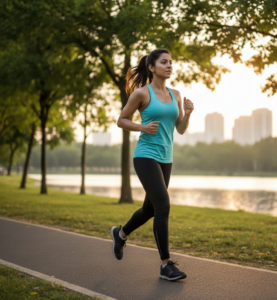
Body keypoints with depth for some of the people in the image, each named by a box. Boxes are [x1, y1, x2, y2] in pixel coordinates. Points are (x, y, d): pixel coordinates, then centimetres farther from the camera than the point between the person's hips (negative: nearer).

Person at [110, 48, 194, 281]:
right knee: (164, 207, -17)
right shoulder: (141, 92, -5)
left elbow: (181, 130, 11)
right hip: (146, 156, -7)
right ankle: (166, 265, -10)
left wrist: (188, 112, -8)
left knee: (150, 209, 17)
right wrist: (143, 127, -15)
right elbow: (121, 121, 2)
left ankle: (121, 233, 45)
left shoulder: (175, 94, 11)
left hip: (165, 159, 7)